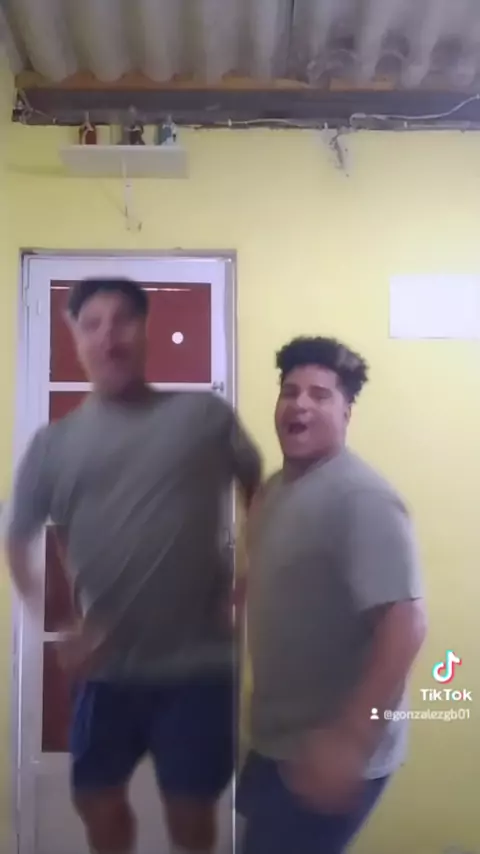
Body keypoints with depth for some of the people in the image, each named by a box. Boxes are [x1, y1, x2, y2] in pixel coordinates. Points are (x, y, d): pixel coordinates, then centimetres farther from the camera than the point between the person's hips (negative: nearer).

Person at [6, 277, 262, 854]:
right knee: (98, 796, 17)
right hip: (106, 666, 2)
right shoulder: (54, 442, 1)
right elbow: (17, 541, 6)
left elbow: (263, 492, 8)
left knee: (192, 804, 12)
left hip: (198, 661, -1)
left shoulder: (204, 413, -2)